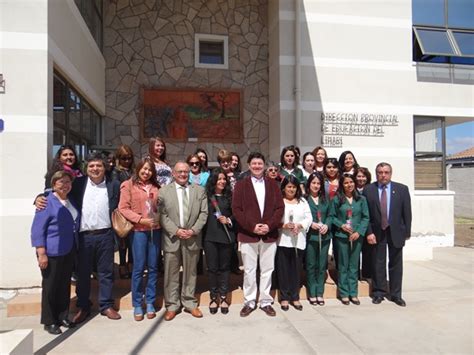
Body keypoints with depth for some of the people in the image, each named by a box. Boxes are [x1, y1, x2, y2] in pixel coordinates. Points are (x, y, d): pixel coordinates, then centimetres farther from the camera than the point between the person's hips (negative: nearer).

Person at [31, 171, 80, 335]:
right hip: (52, 253, -7)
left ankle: (62, 316, 28)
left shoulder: (71, 201, 10)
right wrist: (41, 253, -19)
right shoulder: (47, 202, -12)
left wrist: (75, 247, 18)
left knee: (65, 285, 14)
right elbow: (37, 229, -14)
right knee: (50, 287, 5)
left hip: (69, 252, 7)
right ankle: (49, 321, 19)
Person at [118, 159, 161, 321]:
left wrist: (159, 219, 0)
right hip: (138, 230, -3)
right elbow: (123, 208, -6)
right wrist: (141, 219, -14)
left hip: (155, 230, 4)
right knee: (139, 267, 0)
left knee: (153, 267, 8)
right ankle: (137, 304, 16)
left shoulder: (155, 187, 9)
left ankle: (150, 302, 21)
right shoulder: (129, 185, -1)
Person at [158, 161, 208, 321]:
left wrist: (193, 230, -10)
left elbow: (203, 213, 2)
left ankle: (190, 303, 25)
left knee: (190, 272, 12)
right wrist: (176, 231, -14)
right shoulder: (164, 191, 1)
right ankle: (172, 305, 20)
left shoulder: (199, 190, 6)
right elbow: (162, 215, -5)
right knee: (171, 273, 6)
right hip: (172, 238, -1)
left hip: (192, 238, 2)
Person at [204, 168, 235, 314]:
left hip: (226, 236, 1)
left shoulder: (229, 196, 5)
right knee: (212, 268, 5)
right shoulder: (206, 196, 1)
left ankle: (223, 297, 19)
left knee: (224, 267, 8)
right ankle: (213, 297, 18)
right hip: (210, 236, -1)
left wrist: (228, 220, -10)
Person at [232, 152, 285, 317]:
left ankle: (266, 301, 24)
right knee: (249, 271, 7)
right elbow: (236, 209, -5)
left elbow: (280, 207, 2)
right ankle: (249, 302, 21)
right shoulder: (241, 184, 1)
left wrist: (269, 225, -12)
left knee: (267, 270, 10)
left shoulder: (273, 184, 7)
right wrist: (252, 226, -14)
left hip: (269, 234, 2)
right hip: (248, 234, -2)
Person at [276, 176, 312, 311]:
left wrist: (299, 225, -14)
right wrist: (284, 225, -22)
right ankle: (284, 297, 15)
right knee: (283, 269, 4)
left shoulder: (302, 201, 10)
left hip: (298, 240, 3)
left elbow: (308, 218, 4)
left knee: (296, 269, 9)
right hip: (282, 240, -3)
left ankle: (295, 297, 20)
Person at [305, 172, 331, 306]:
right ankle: (312, 293, 16)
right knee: (311, 265, 4)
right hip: (310, 236, -4)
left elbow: (329, 215, 11)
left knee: (322, 265, 9)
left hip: (324, 236, 4)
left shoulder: (325, 199, 11)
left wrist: (327, 225, -7)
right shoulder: (304, 198, -4)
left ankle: (320, 293, 20)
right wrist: (311, 223, -17)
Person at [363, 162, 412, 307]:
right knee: (378, 264, 8)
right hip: (377, 232, 0)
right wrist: (369, 232, -9)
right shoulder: (368, 190, -4)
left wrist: (407, 232, -2)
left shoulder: (402, 189, -1)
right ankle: (379, 293, 21)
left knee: (396, 264, 10)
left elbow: (407, 213, 0)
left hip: (396, 232, 1)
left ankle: (396, 294, 23)